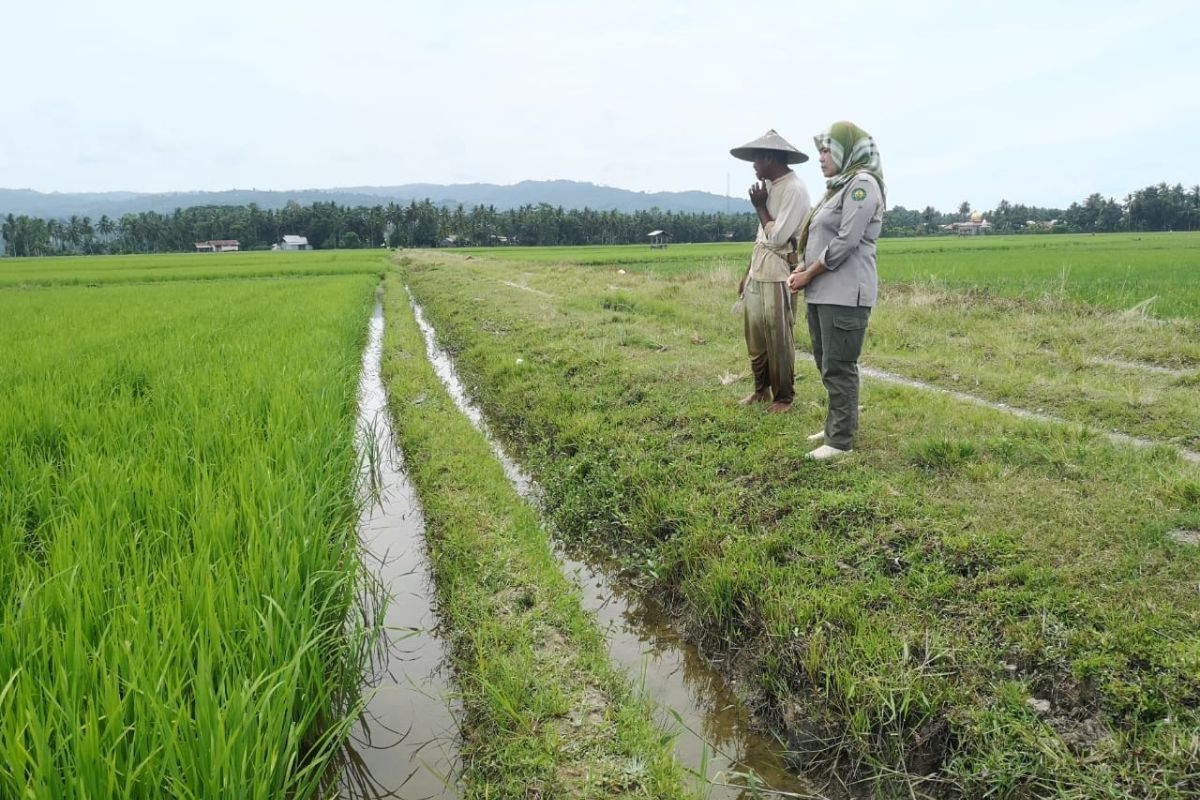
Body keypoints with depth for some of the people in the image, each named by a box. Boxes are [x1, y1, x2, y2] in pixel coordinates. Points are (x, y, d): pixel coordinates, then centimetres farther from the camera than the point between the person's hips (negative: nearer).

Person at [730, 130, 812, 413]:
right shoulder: (769, 186, 12)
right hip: (758, 273, 8)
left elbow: (777, 238, -18)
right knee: (755, 337, 14)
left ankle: (784, 396, 13)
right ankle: (761, 389, 28)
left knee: (778, 340, 0)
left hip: (778, 276, -8)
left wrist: (759, 207, -8)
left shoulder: (794, 189, -15)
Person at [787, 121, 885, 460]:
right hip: (822, 292, 9)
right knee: (826, 364, 16)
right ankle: (835, 425, 28)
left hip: (845, 293, -9)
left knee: (839, 368, -6)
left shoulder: (862, 183, -10)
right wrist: (804, 272, 6)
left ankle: (841, 440, 1)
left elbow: (846, 241, -17)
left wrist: (808, 275, -11)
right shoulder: (839, 185, 18)